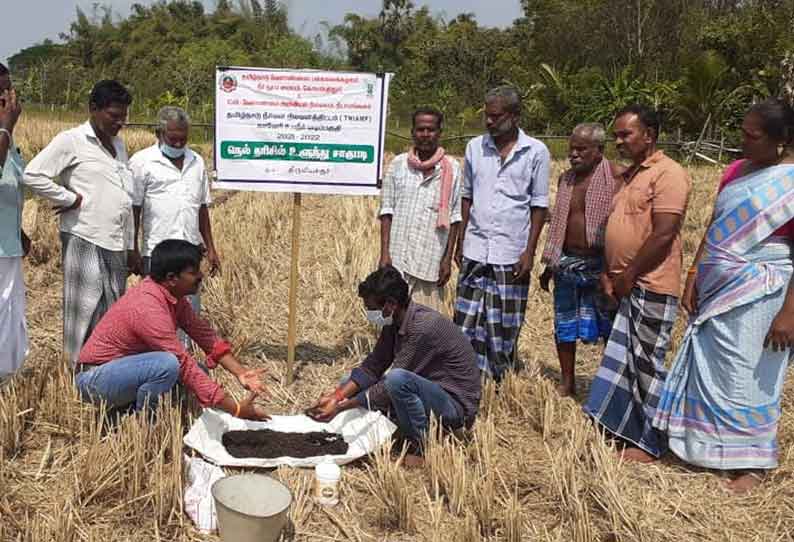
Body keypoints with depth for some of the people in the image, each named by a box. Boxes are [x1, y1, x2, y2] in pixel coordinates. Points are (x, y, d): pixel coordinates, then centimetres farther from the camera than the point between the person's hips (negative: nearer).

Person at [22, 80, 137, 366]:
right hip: (84, 241, -7)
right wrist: (71, 198, -9)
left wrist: (130, 248, 17)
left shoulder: (118, 144, 18)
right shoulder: (71, 141, -4)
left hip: (115, 245, 7)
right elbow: (33, 175, -14)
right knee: (86, 315, -3)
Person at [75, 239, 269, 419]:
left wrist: (241, 373, -12)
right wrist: (235, 409, -29)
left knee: (198, 371, -1)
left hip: (126, 366, 9)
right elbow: (185, 365, -31)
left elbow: (204, 334, 1)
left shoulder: (173, 294, -2)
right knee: (168, 364, -32)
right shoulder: (149, 307, -30)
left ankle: (125, 408, 9)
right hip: (93, 379, -9)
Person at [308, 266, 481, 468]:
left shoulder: (424, 326, -29)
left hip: (456, 404, -8)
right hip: (428, 393, 8)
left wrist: (342, 406, -21)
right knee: (350, 384, 5)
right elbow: (373, 367, 1)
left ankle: (421, 447, -14)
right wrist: (338, 395, -12)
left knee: (398, 379, -36)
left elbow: (394, 379, -27)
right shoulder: (395, 321, -3)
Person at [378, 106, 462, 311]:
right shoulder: (398, 163, 4)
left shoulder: (452, 168, 2)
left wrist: (448, 259, 1)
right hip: (398, 258, 1)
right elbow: (387, 210, 5)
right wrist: (384, 253, -1)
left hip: (431, 261, 0)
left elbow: (455, 218, 4)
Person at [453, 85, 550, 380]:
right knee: (467, 322, 2)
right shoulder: (475, 146, 8)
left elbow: (539, 205, 0)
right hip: (475, 251, 3)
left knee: (505, 327, 6)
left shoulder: (536, 152, -1)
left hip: (511, 255, -2)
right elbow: (467, 196, 12)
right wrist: (460, 242, 7)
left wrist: (530, 251, -6)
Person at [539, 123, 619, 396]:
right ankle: (567, 382, 28)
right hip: (567, 262, 6)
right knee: (563, 325, 13)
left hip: (599, 264, -6)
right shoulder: (566, 179, 10)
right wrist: (550, 265, 18)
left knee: (609, 327, 5)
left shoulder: (615, 178, -10)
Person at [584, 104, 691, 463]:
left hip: (651, 287, -9)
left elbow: (663, 234, -19)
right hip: (623, 286, 9)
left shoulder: (668, 174, -11)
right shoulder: (630, 175, 17)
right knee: (620, 359, 15)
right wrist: (608, 274, 7)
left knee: (647, 364, -2)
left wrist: (628, 276, -14)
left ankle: (649, 443, 10)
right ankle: (614, 426, 27)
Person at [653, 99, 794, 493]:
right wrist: (693, 278, 8)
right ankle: (703, 443, 29)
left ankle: (752, 462, 21)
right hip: (717, 289, 7)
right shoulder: (736, 171, 9)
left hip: (758, 295, -7)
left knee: (748, 378, 3)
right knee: (707, 371, 13)